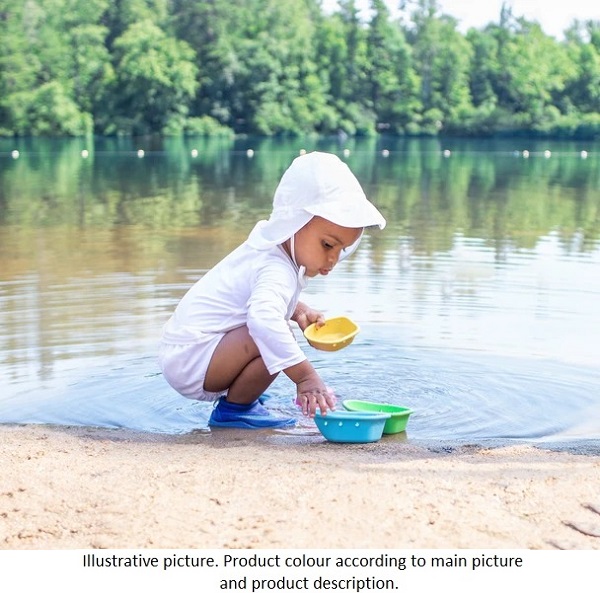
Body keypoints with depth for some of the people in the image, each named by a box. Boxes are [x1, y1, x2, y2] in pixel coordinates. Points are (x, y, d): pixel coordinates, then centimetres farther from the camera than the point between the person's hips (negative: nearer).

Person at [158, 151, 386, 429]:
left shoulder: (271, 247, 7)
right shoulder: (277, 271, -24)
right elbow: (264, 319, -45)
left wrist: (298, 310, 14)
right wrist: (305, 376, -49)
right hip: (190, 363, -10)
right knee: (271, 339, -30)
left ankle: (238, 397, 18)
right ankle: (233, 409, -10)